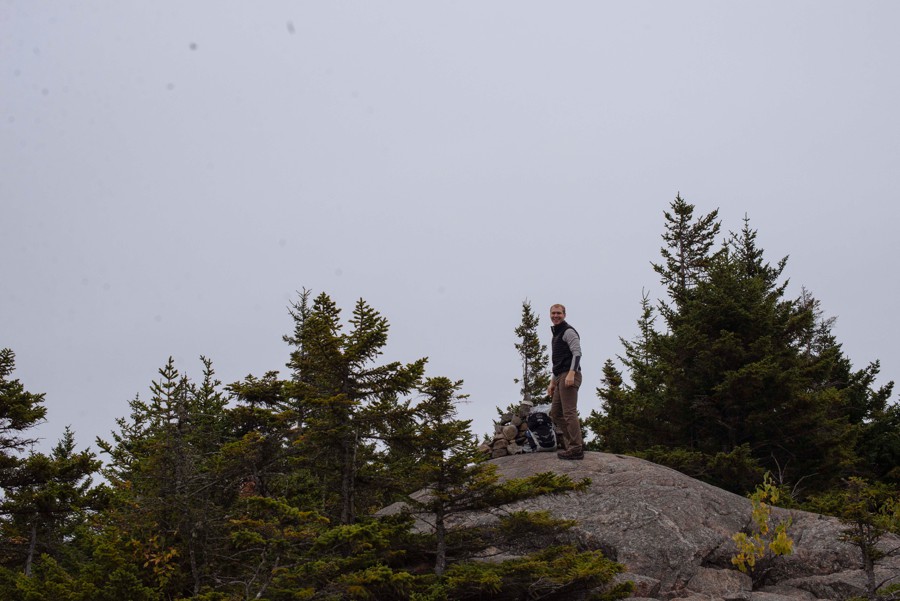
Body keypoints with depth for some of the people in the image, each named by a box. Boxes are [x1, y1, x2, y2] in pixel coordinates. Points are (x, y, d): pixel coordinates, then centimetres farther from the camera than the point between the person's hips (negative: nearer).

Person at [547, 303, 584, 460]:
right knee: (555, 413, 9)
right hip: (560, 377, 10)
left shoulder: (568, 331, -3)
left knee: (569, 412, -13)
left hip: (570, 376, -10)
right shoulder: (556, 335, 26)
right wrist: (552, 382, 26)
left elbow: (577, 353, -16)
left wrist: (571, 373, -27)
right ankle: (575, 443, 12)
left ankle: (575, 449, -13)